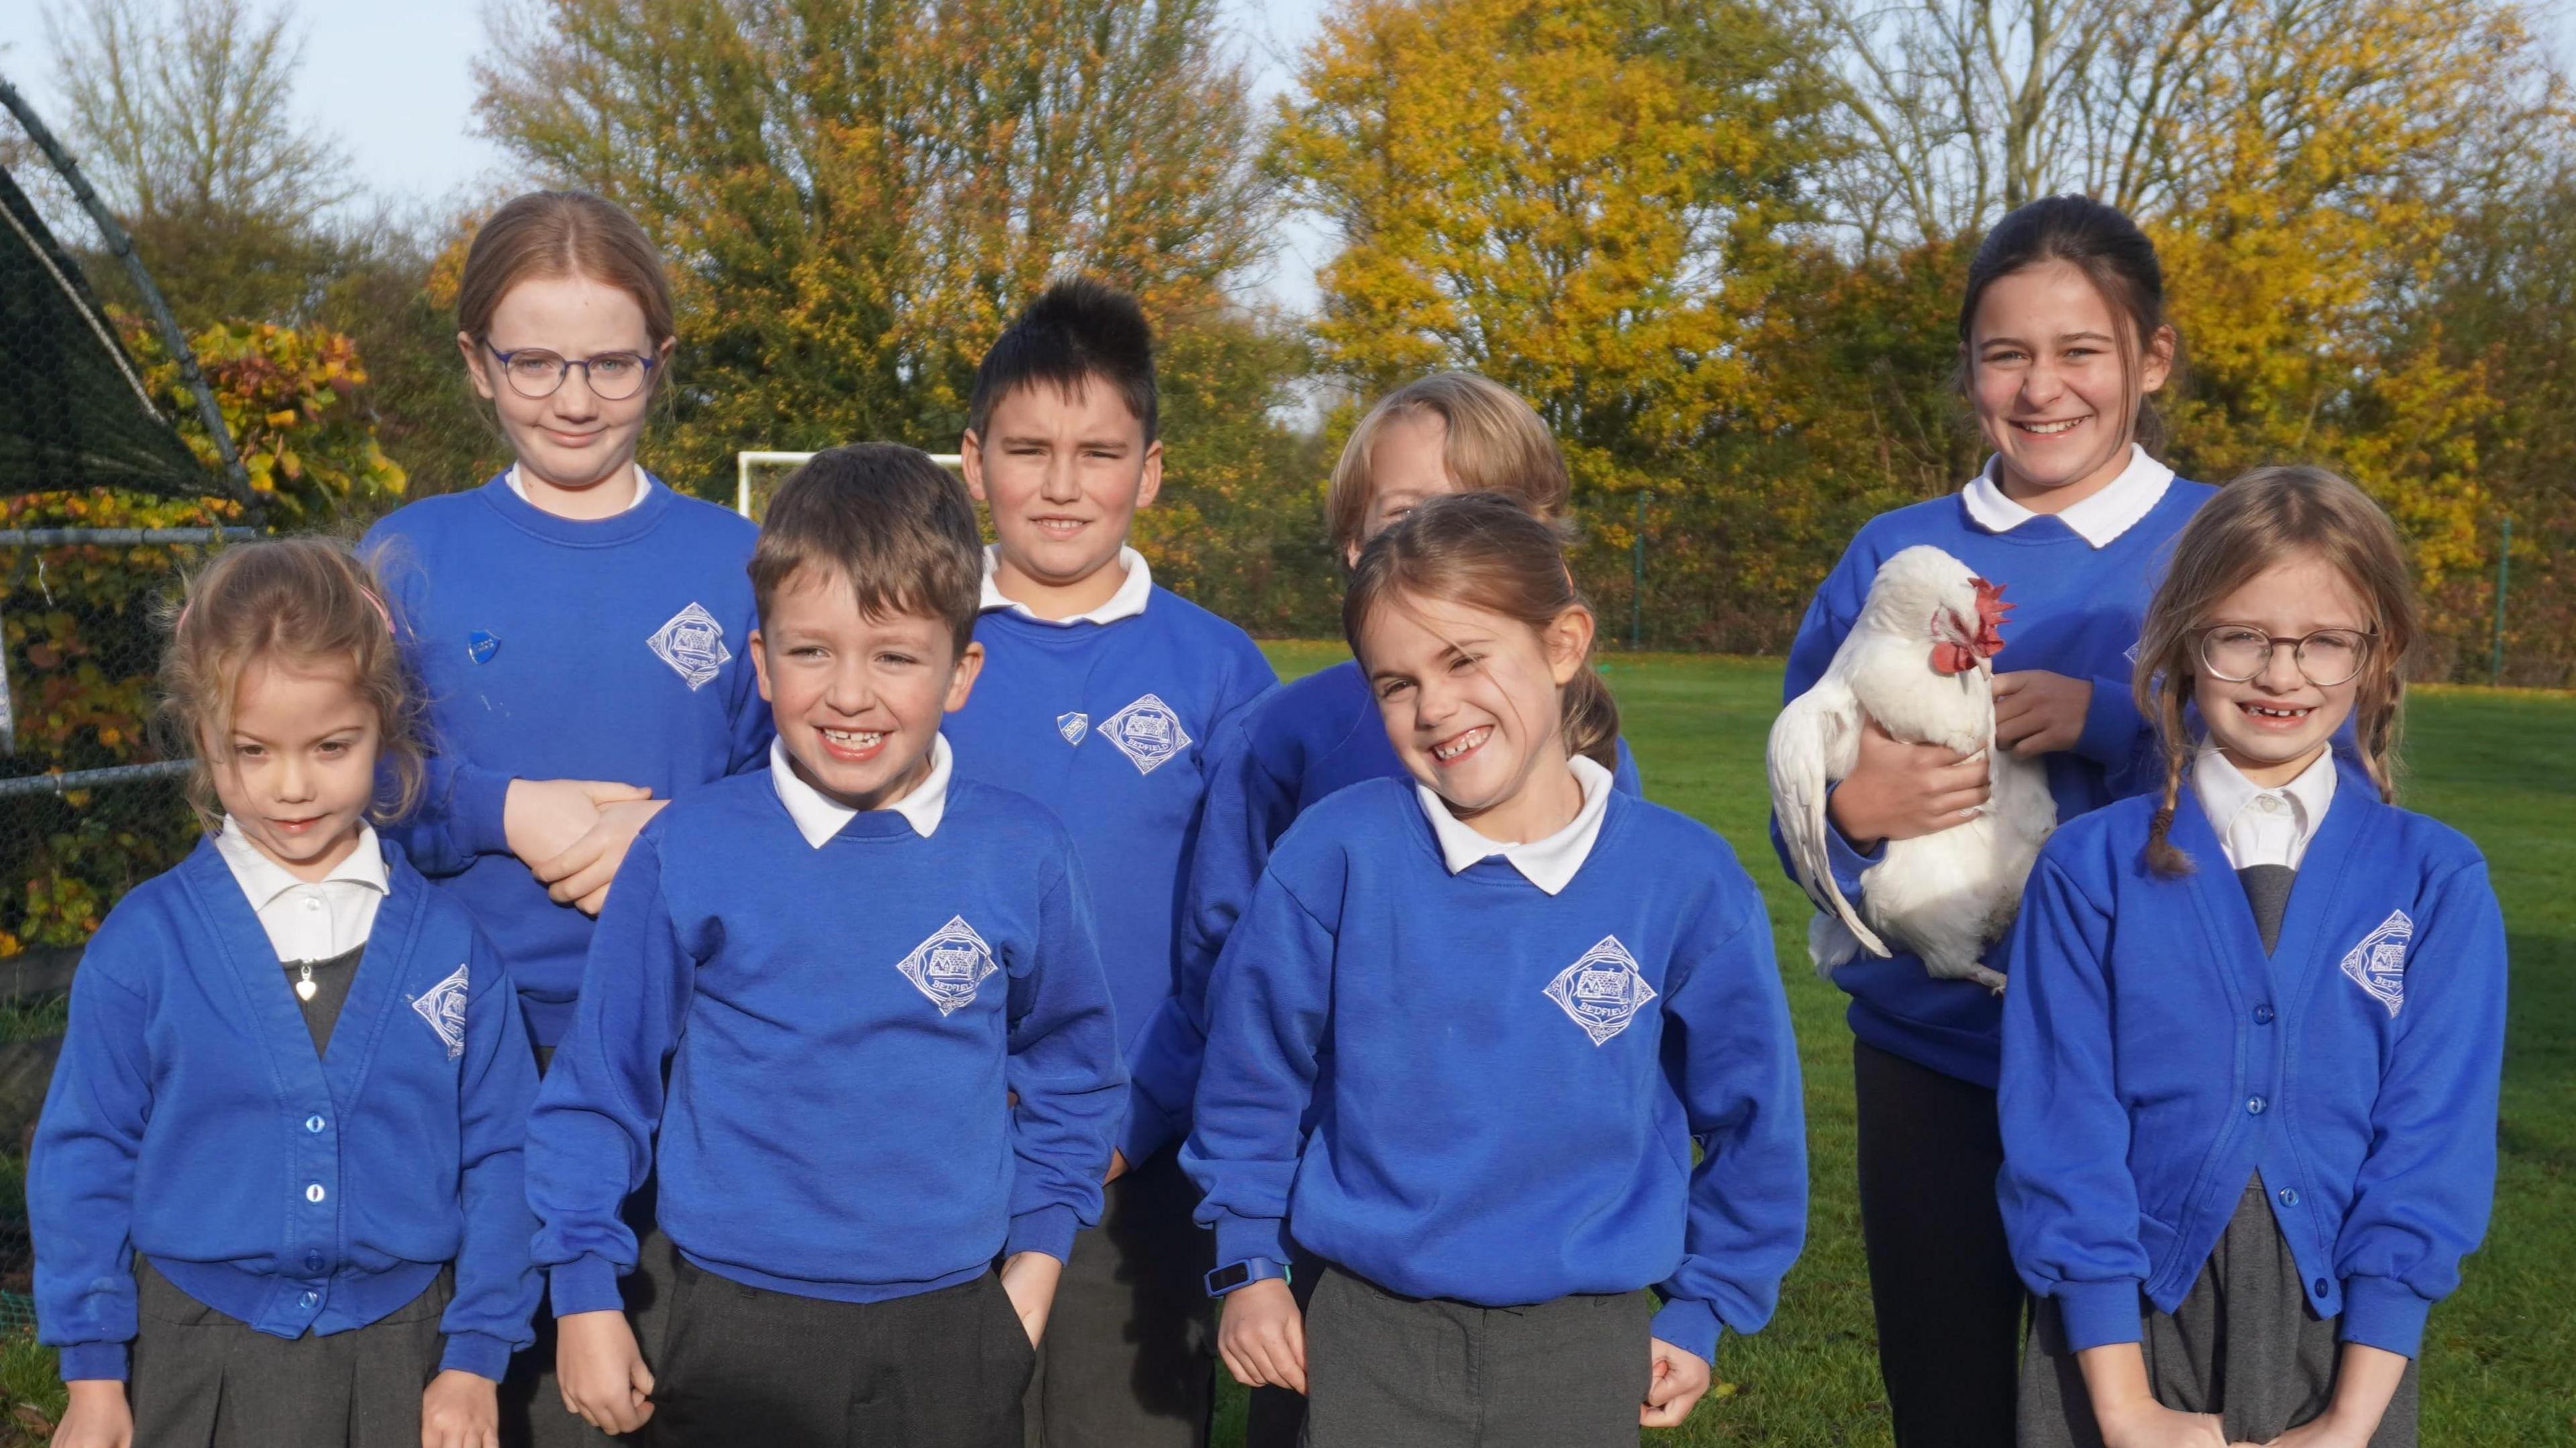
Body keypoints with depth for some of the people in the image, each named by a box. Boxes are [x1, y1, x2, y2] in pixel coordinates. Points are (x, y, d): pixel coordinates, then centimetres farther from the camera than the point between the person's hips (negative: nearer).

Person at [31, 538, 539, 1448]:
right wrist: (93, 1373, 0)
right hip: (196, 1367, 0)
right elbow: (83, 1159, 0)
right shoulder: (144, 943, -6)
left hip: (396, 1358, 0)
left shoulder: (448, 945, -4)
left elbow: (497, 1156, 0)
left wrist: (475, 1359, -1)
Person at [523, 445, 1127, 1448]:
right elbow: (600, 1080, 2)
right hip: (737, 1340, -1)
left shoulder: (1024, 859, -3)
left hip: (951, 1337, 1)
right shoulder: (687, 852, -6)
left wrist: (1032, 1275, 6)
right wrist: (585, 1296, 3)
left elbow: (1070, 1076, 10)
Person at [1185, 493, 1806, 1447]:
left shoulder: (1684, 879, -9)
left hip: (1586, 1344, 1)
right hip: (1370, 1332, 0)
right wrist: (1248, 1264, 6)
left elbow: (1748, 1109, 3)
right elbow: (1251, 1071, 2)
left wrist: (1702, 1311, 8)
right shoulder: (1337, 854, -11)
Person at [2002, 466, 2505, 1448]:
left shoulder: (2437, 882, -3)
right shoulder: (2090, 868, -6)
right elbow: (2064, 1133, -8)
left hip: (2341, 1339, 1)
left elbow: (2433, 1147, -7)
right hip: (2121, 1329, 0)